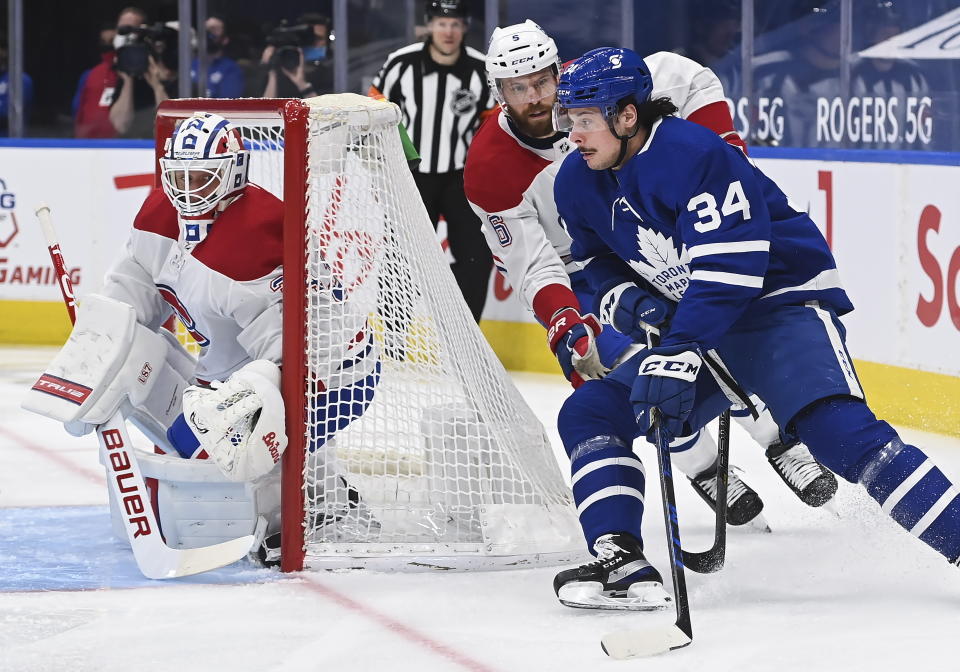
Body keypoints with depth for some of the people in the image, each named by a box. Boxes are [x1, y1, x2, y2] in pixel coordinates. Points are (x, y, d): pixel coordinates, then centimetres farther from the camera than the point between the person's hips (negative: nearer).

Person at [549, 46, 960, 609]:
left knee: (839, 432, -28)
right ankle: (622, 561, -6)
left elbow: (728, 268, -29)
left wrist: (678, 352, -36)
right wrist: (622, 295, -1)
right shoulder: (578, 184, 2)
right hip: (697, 327, 8)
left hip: (783, 304, -8)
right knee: (589, 414, -4)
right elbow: (597, 259, 21)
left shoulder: (694, 154, -23)